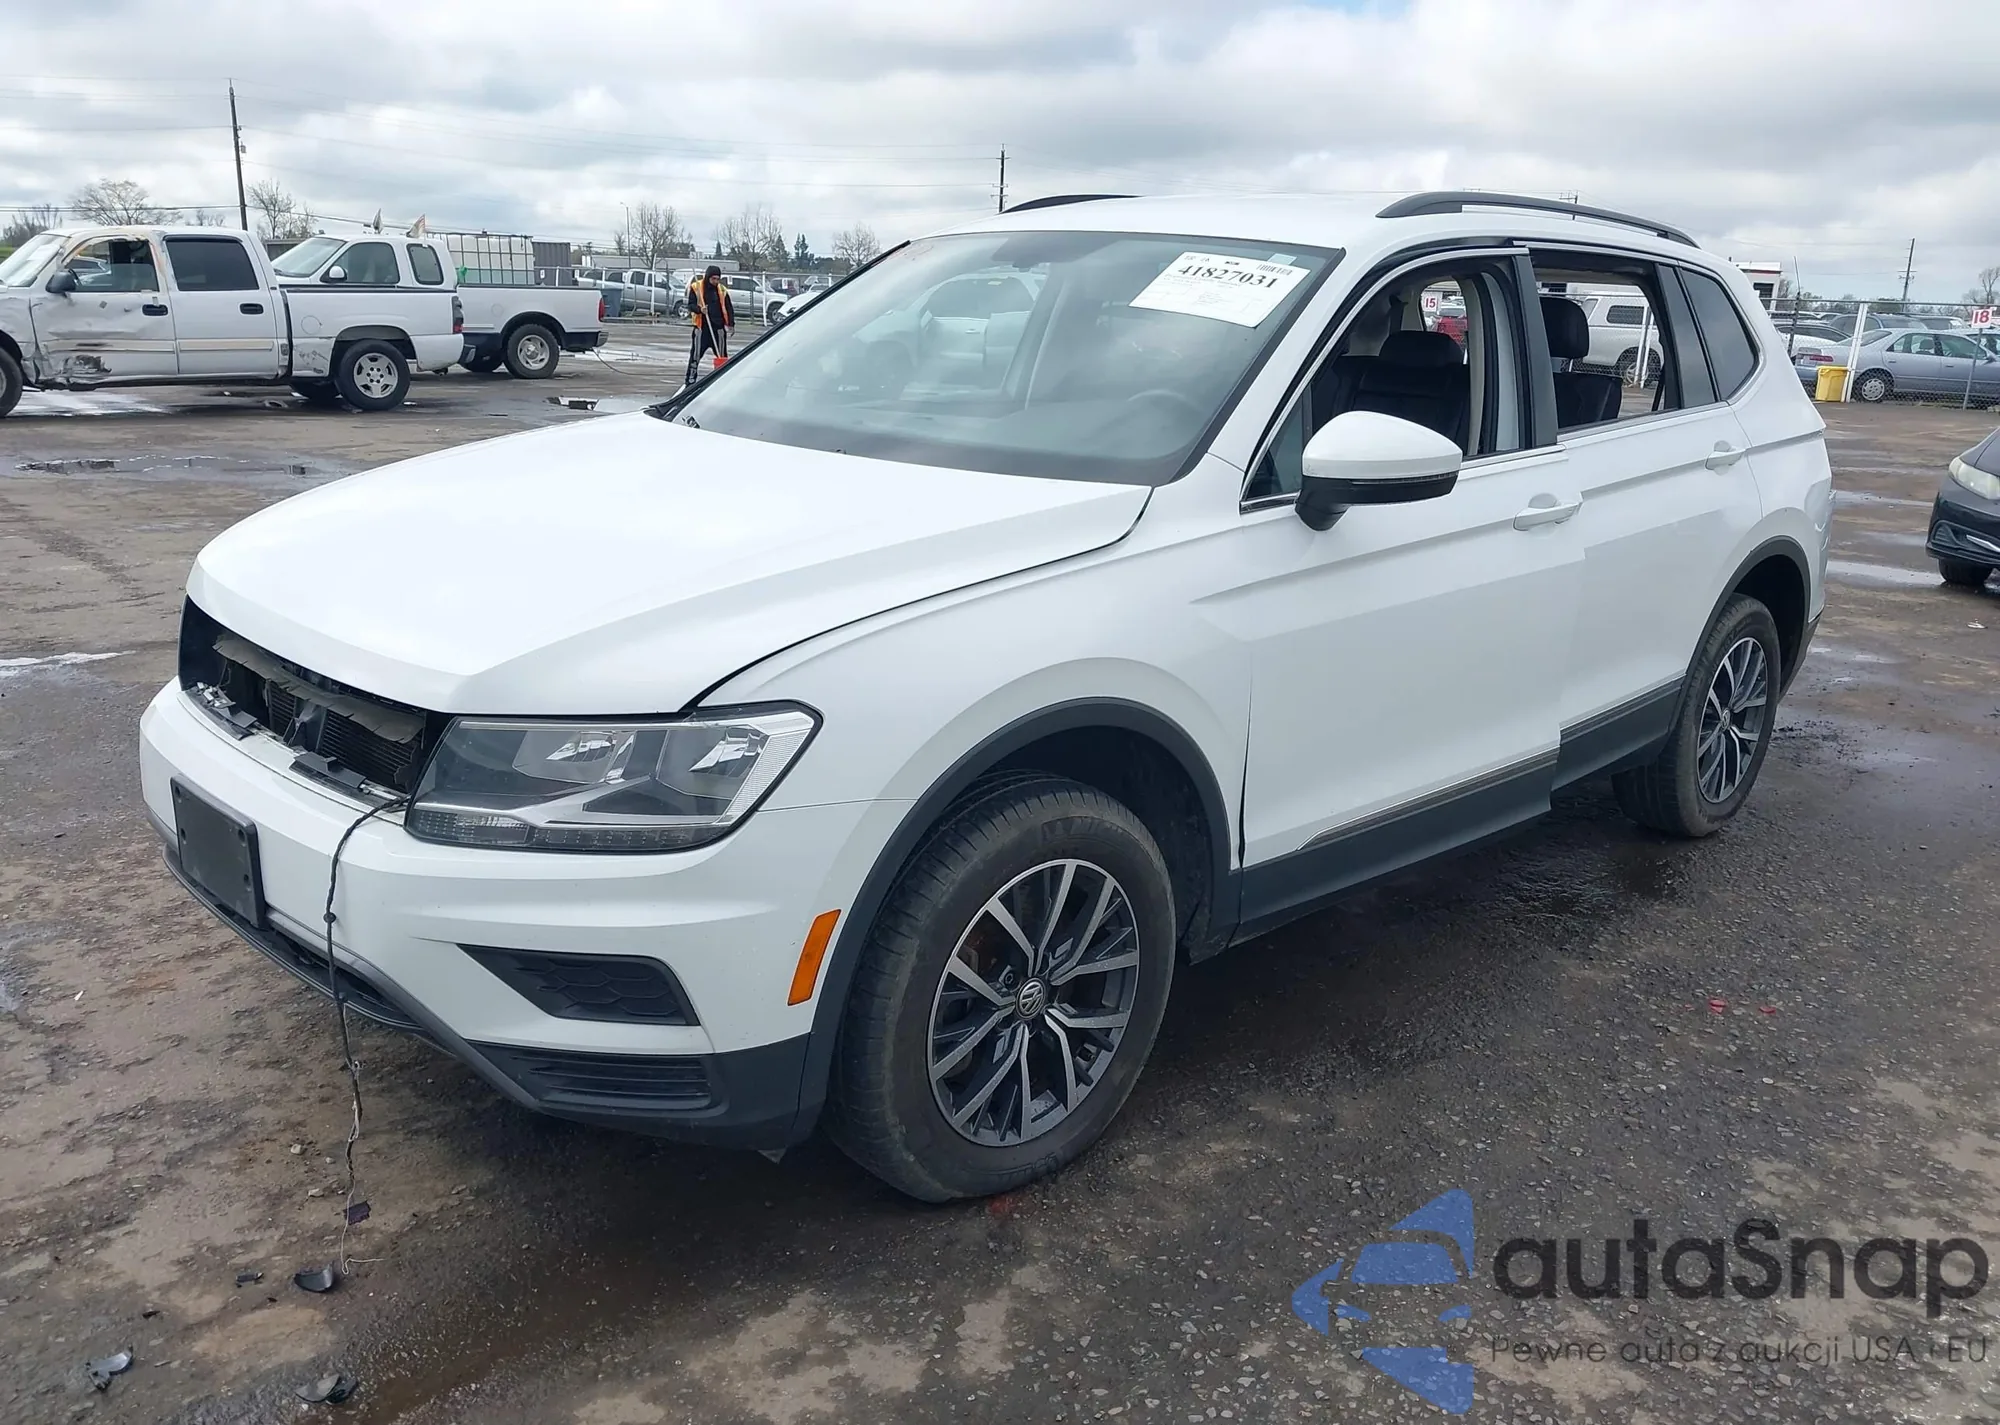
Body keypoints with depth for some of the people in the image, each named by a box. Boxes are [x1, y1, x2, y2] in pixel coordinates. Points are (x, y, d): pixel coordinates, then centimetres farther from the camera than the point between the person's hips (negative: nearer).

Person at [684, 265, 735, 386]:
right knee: (696, 355, -2)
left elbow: (729, 308, 9)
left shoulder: (722, 290, 7)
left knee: (723, 356, 7)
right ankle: (690, 380, 5)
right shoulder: (696, 287, -1)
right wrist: (699, 309, -25)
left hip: (719, 327, 3)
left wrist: (731, 324, -3)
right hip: (702, 327, -2)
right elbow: (690, 305, -4)